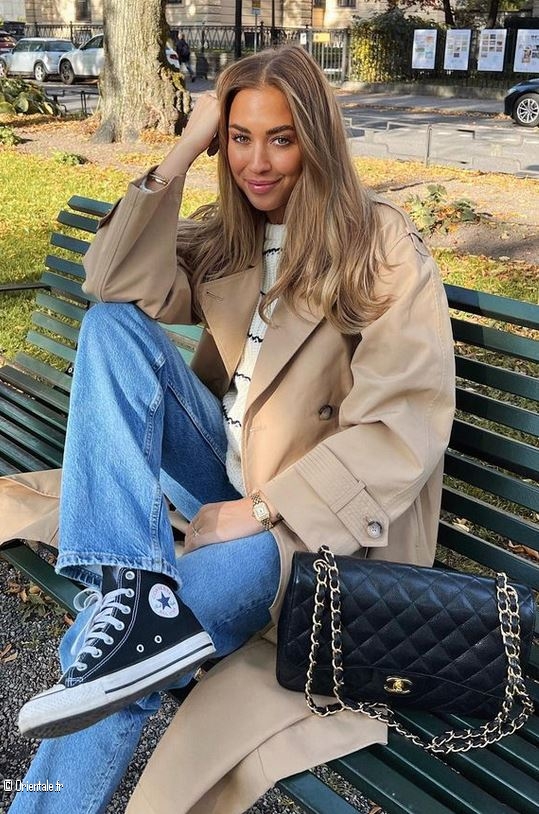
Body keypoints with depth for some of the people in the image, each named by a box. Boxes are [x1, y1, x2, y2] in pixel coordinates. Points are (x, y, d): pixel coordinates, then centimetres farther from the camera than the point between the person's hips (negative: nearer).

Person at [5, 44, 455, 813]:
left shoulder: (385, 247, -9)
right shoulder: (224, 234, 9)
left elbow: (406, 425, -17)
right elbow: (118, 285, -5)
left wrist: (260, 511, -22)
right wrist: (184, 151, -11)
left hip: (318, 507, -6)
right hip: (228, 469, 6)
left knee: (112, 657, -27)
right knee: (111, 324, -17)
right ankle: (133, 595, -30)